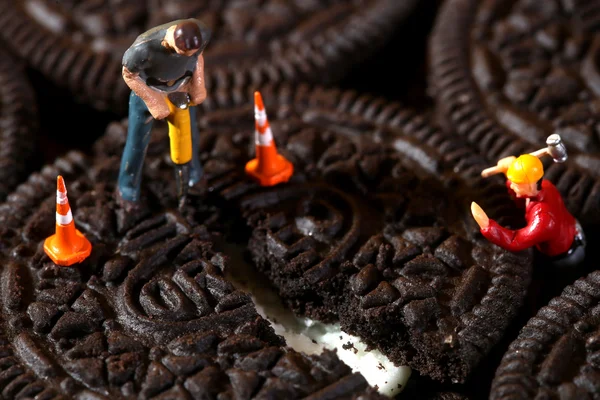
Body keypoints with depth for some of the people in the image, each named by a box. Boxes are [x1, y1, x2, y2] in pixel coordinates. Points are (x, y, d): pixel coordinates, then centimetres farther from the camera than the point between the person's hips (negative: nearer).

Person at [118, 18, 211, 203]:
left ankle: (189, 171, 54)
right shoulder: (144, 48, -44)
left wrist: (198, 86, -8)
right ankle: (128, 184, 43)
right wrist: (153, 102, -17)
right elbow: (128, 75, -21)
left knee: (186, 133, 23)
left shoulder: (202, 33, -33)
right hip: (147, 90, -3)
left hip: (181, 89, 3)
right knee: (138, 140, 16)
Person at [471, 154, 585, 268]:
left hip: (565, 259, -7)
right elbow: (522, 201, -1)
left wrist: (486, 225, -56)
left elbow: (515, 242, -44)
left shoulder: (543, 217, -46)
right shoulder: (545, 186, -21)